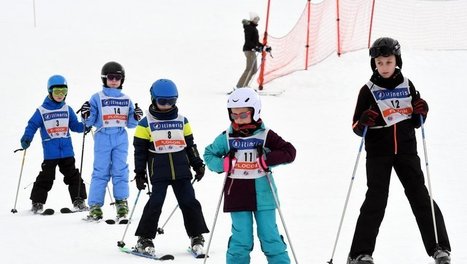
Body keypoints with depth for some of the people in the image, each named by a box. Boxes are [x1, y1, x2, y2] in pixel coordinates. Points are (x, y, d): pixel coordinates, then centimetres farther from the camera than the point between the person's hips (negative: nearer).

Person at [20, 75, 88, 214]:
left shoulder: (67, 110, 9)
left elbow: (75, 126, 13)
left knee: (73, 176, 6)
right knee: (45, 178, -1)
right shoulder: (41, 111, -1)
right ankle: (37, 203, 7)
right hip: (50, 153, -3)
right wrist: (26, 139, -16)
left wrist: (85, 125, -5)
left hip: (67, 151, 3)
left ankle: (79, 201, 12)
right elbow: (32, 126, -1)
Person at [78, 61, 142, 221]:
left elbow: (130, 124, 14)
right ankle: (95, 206, -3)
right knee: (101, 172, -3)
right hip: (103, 138, -2)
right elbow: (90, 122, 4)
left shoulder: (126, 100, 11)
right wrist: (86, 115, -17)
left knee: (120, 171, -2)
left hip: (121, 139, 2)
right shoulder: (97, 98, 4)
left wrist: (136, 118, -5)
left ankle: (122, 203, 3)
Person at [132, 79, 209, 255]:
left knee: (189, 202, 1)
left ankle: (197, 236, 12)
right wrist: (140, 173, -2)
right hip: (158, 172, -3)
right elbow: (140, 150, 2)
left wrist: (198, 165, 14)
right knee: (155, 203, -9)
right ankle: (144, 239, 0)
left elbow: (190, 145, 17)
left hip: (181, 171, 3)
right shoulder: (146, 123, 1)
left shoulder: (182, 121, 11)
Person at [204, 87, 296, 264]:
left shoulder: (265, 136, -1)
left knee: (270, 237, 2)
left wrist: (267, 160, -17)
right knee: (241, 239, 1)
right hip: (237, 198, 1)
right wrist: (223, 165, -6)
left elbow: (289, 152, -5)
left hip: (262, 196, -1)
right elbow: (209, 155, 14)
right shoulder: (226, 138, 3)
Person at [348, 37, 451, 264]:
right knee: (376, 200, -6)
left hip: (406, 150, 2)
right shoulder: (369, 90, -2)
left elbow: (416, 122, 15)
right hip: (378, 153, -2)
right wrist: (364, 122, -22)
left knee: (420, 196, 0)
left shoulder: (407, 85, 6)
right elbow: (357, 127, 0)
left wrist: (421, 112, -6)